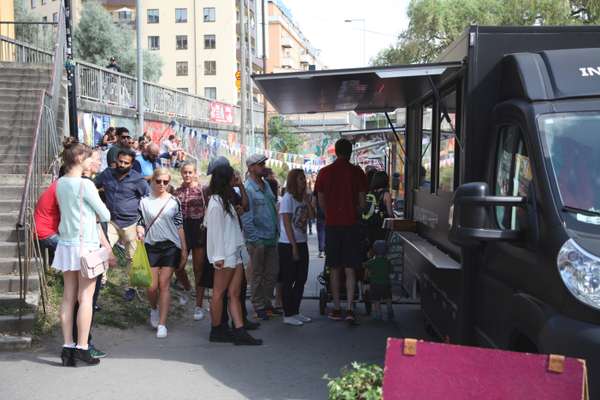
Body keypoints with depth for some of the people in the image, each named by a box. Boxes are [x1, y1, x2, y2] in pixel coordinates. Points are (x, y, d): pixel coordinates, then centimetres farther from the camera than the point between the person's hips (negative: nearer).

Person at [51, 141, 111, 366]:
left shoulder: (60, 183, 7)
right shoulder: (85, 185, -14)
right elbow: (105, 215, -8)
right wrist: (96, 215, 13)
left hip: (65, 244, 7)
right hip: (85, 245, -7)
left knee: (68, 297, 9)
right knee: (85, 298, 0)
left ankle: (67, 347, 13)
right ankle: (82, 348, 3)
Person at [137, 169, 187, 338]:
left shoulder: (174, 201, 5)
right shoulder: (145, 201, 5)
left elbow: (179, 226, 7)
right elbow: (140, 222, 10)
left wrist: (184, 248, 6)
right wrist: (140, 231, -14)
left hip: (170, 246, -1)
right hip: (151, 246, 1)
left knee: (164, 285, -3)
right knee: (152, 286, -2)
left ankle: (162, 324, 2)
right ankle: (154, 309, 32)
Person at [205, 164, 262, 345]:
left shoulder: (226, 201, 18)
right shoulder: (216, 202, -10)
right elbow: (215, 230, -15)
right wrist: (218, 256, -18)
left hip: (236, 254, 9)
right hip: (225, 255, -9)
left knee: (235, 294, 4)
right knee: (219, 293, 2)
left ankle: (239, 331, 2)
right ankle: (216, 330, 12)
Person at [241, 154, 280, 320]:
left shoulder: (266, 185, 12)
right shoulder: (247, 188, -13)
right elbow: (246, 217, -17)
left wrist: (277, 231, 15)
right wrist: (255, 239, -18)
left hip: (271, 238, 8)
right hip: (258, 240, -7)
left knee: (272, 272, 13)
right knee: (258, 275, 4)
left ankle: (267, 303, 26)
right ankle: (259, 307, 15)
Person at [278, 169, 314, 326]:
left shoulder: (303, 198, 12)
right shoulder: (287, 198, -11)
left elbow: (312, 216, 3)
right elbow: (287, 224, -15)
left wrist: (307, 200, -5)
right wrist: (294, 246, -17)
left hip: (302, 244, 8)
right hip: (288, 245, -8)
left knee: (301, 279, 11)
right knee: (288, 281, -1)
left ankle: (295, 312, 21)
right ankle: (288, 315, 6)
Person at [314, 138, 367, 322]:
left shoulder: (324, 172, 1)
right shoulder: (357, 172, -3)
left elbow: (321, 202, 6)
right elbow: (362, 204, -1)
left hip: (332, 224, 1)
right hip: (351, 224, -1)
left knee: (335, 269, 10)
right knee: (350, 269, 2)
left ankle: (336, 309, 15)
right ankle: (349, 309, -4)